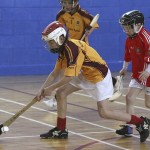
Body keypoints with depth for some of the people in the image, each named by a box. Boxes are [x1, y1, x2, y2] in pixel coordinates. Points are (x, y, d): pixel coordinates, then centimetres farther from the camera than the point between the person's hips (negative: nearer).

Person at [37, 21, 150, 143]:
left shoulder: (72, 49, -29)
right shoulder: (63, 49, 1)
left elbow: (69, 77, -28)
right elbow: (55, 73, 9)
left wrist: (50, 88, -17)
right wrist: (42, 89, 1)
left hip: (100, 76, -10)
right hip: (85, 75, 10)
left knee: (104, 112, -14)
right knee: (61, 92, 6)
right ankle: (60, 130, 15)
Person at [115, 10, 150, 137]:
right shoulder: (129, 39, 5)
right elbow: (128, 55, 21)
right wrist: (124, 68, 30)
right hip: (137, 74, 7)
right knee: (129, 97, -3)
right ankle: (128, 127, 0)